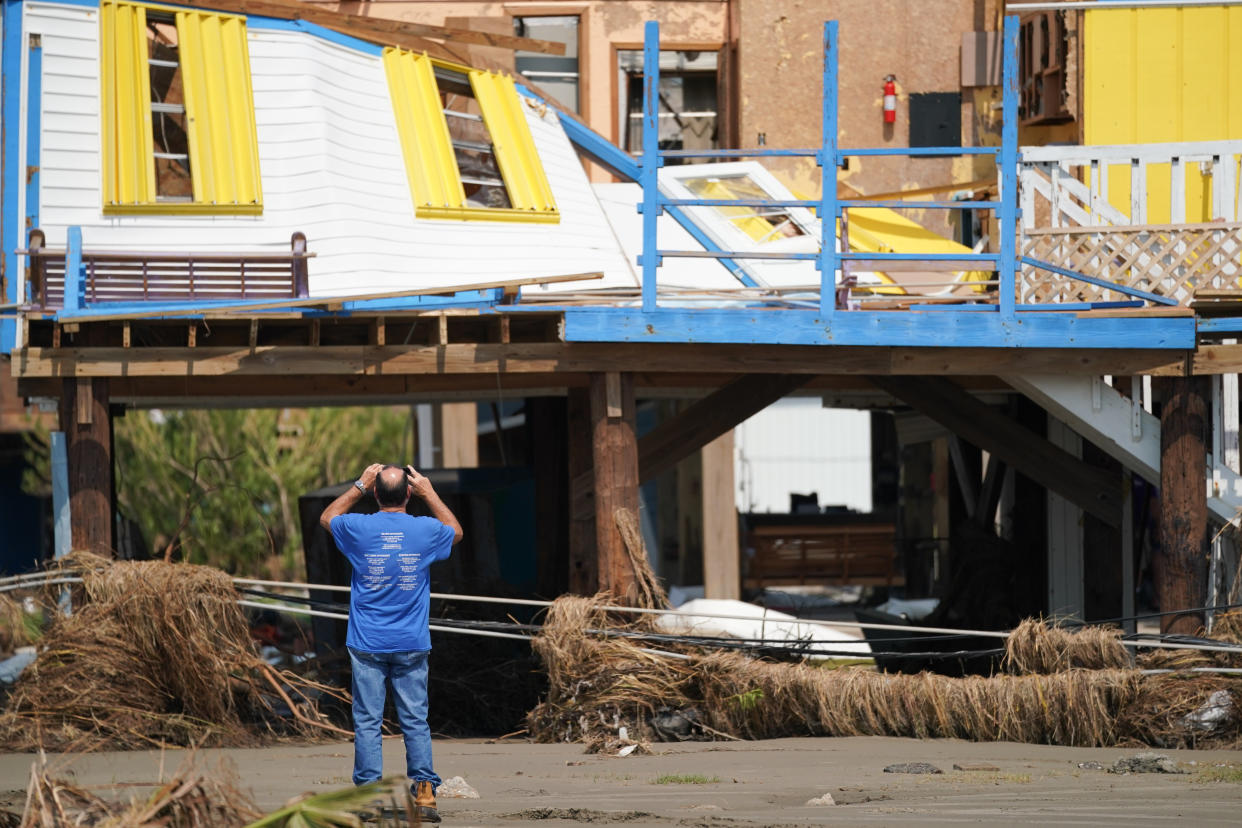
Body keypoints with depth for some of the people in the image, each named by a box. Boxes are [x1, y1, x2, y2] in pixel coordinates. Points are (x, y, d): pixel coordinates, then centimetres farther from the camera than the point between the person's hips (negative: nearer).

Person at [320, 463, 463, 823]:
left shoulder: (359, 529, -8)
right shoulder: (426, 530, -5)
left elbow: (327, 517, 16)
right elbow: (455, 531, 21)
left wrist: (359, 486, 18)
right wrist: (429, 493, 22)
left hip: (367, 645, -1)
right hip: (411, 645, 1)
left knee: (367, 722, 2)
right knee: (416, 722, 5)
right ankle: (424, 796, 3)